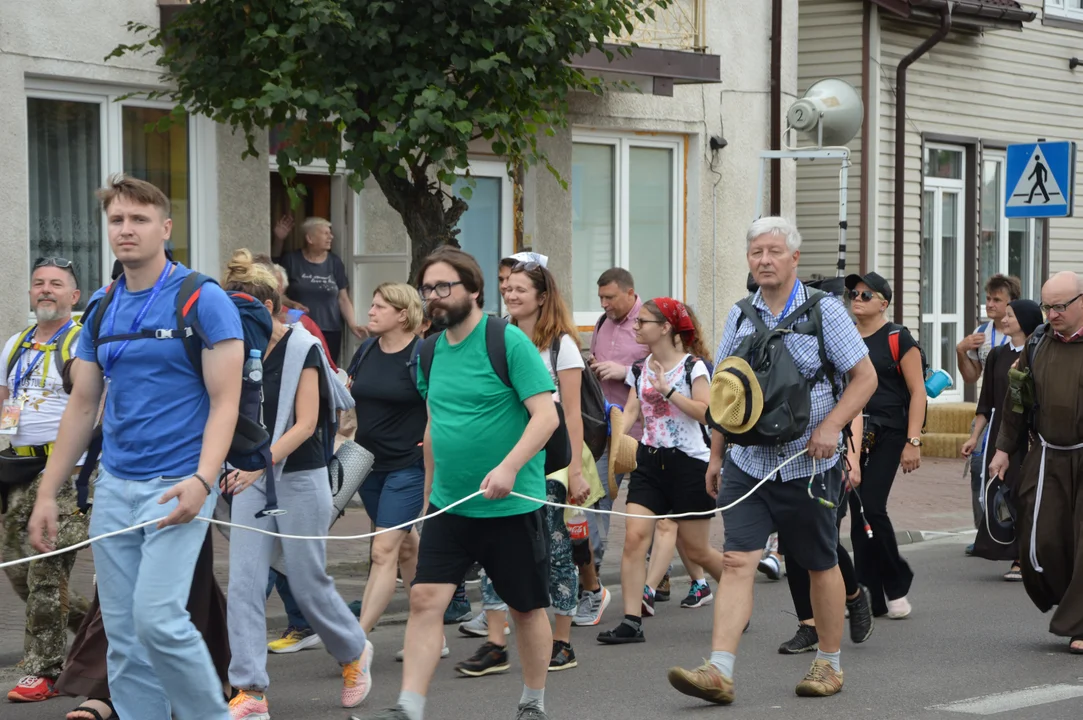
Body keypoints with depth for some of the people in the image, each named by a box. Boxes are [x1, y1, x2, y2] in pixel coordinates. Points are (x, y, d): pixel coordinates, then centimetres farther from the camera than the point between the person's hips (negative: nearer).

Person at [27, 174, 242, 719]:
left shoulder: (203, 301, -7)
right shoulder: (100, 310, 11)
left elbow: (225, 401, -11)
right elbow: (82, 407, 15)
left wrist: (202, 480, -24)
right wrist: (47, 494, 11)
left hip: (176, 486, -6)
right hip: (114, 486, 6)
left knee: (157, 619, -16)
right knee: (122, 633, 6)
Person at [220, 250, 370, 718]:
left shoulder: (301, 349, -11)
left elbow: (305, 424, -16)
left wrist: (258, 464, -27)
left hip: (300, 478, -5)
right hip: (253, 478, 5)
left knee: (307, 582, 3)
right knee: (244, 582, -6)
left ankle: (355, 652, 31)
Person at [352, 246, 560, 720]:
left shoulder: (508, 341, -11)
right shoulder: (431, 352, 9)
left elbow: (546, 416, -16)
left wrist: (509, 467, -29)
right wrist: (429, 493, 23)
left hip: (511, 505, -5)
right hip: (449, 505, 5)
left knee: (526, 608, 8)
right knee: (425, 598, -7)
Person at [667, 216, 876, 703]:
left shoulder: (824, 311, -4)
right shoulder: (740, 316, 7)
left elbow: (865, 377, -4)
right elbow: (724, 392, 16)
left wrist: (830, 426, -17)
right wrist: (716, 454, 14)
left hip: (807, 466, -2)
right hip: (748, 463, 2)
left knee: (820, 566, 10)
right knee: (738, 561, -9)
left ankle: (829, 663, 26)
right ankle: (719, 672, -15)